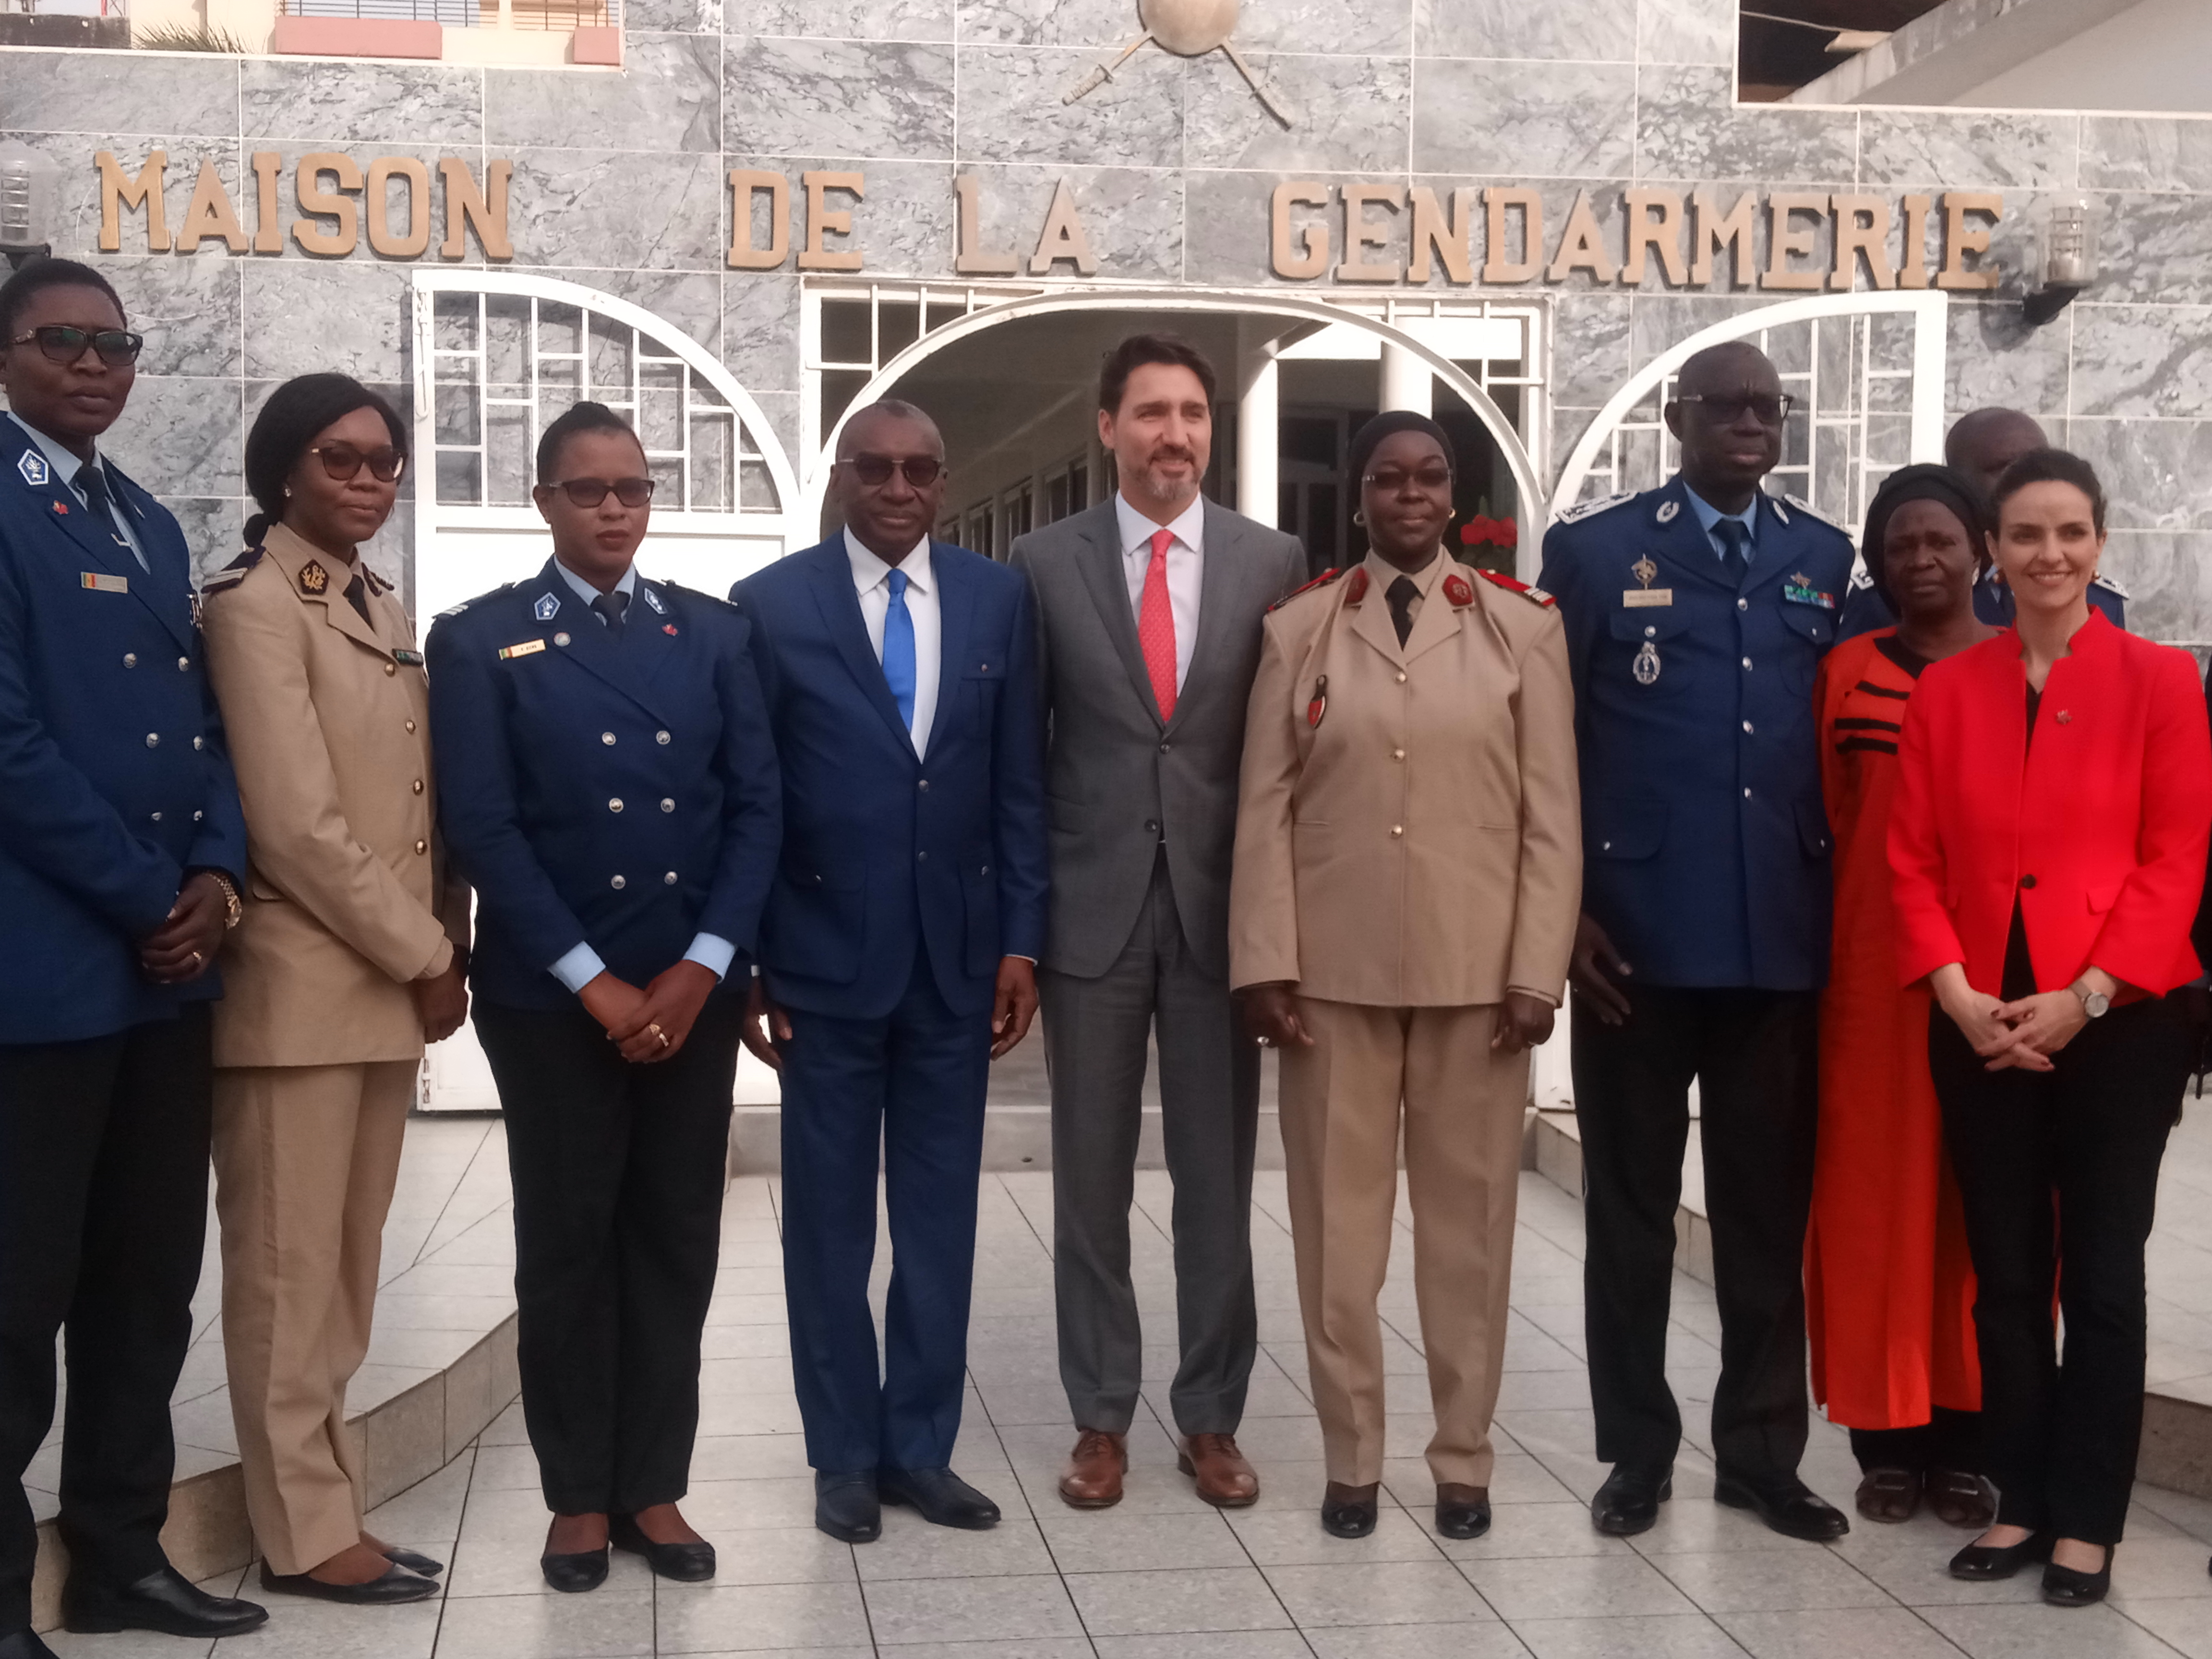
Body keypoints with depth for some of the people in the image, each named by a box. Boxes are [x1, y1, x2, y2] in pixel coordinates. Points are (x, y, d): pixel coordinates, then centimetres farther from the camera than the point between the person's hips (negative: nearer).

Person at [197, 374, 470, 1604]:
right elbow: (296, 822, -16)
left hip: (388, 981, 8)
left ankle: (327, 1500, 20)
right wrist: (425, 956, -11)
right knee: (290, 1265, 0)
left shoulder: (389, 612, 15)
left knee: (350, 1263, 12)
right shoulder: (257, 604, -9)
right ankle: (304, 1531, 9)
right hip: (305, 984, -8)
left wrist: (436, 953, 4)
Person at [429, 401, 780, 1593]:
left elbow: (756, 806, 4)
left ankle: (654, 1486, 18)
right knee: (567, 1245, 6)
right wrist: (594, 981, -13)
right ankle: (578, 1495, 17)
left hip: (694, 989, 3)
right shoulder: (480, 639, 0)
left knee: (676, 1240, 7)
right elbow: (482, 827, -8)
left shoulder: (713, 632, 8)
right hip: (551, 993, -3)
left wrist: (702, 967, -8)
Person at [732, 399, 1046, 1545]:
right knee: (829, 1217, 8)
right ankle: (844, 1454, 20)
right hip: (825, 957, -2)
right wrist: (745, 959, -4)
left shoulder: (997, 599, 5)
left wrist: (1021, 941, 2)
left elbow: (1020, 785, 6)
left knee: (940, 1214, 9)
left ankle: (922, 1447, 21)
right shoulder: (771, 605, -2)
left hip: (957, 956, 2)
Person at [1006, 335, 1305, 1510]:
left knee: (1219, 1176, 7)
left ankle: (1210, 1419, 20)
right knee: (1091, 1176, 7)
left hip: (1220, 906, 0)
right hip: (1092, 906, 0)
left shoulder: (1274, 563, 3)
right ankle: (1100, 1420, 19)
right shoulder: (1043, 564, 2)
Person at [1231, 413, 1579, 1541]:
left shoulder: (1521, 626, 4)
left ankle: (1463, 1459, 19)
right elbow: (1264, 808, 3)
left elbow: (1551, 814, 2)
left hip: (1476, 973, 0)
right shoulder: (1298, 629, 5)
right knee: (1337, 1223, 5)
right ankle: (1351, 1459, 17)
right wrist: (1265, 966, -4)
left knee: (1468, 1220, 6)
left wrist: (1538, 971, -5)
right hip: (1333, 970, 1)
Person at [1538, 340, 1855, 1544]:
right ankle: (1637, 1450, 21)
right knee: (1632, 1205, 8)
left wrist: (1846, 910, 6)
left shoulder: (1828, 563, 10)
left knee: (1770, 1208, 9)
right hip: (1634, 934, -2)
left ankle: (1762, 1453, 21)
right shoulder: (1593, 550, 1)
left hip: (1785, 939, 2)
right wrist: (1563, 911, -7)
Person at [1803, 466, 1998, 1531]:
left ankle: (1967, 1435, 14)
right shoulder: (1846, 673, 7)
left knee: (1983, 1199, 4)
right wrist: (1826, 951, -1)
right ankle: (1889, 1434, 12)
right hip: (1873, 965, 1)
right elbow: (1831, 819, 7)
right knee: (1874, 1192, 3)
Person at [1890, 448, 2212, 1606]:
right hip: (1981, 1026, 3)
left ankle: (2088, 1521, 13)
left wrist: (2085, 997, -14)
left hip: (2118, 1021, -3)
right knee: (2004, 1276, 10)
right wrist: (1956, 991, -9)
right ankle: (2022, 1500, 21)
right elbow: (1914, 859, 5)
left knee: (2102, 1276, 4)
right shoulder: (1945, 689, 6)